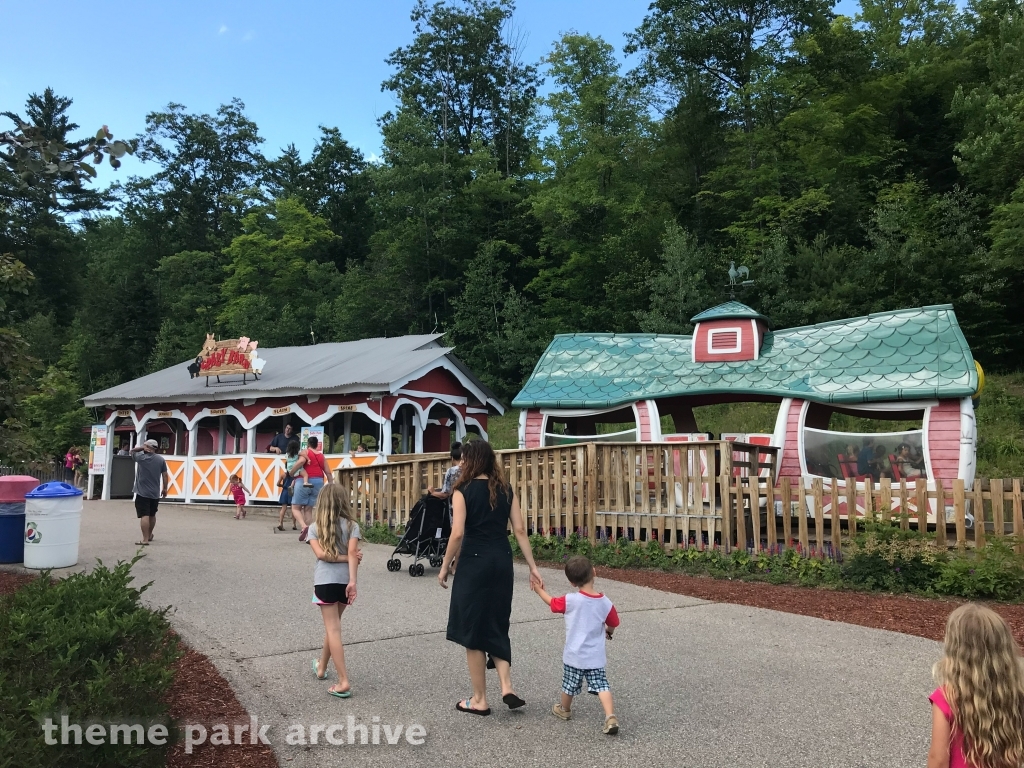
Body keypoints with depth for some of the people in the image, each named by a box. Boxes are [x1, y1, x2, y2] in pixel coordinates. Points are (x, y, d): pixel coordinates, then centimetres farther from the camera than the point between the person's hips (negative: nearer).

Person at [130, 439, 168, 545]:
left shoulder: (141, 457, -7)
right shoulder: (161, 459, 2)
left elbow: (132, 451, 14)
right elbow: (165, 475, 2)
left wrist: (142, 447, 2)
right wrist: (164, 489, 9)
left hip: (142, 492, -5)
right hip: (155, 493, 5)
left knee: (144, 515, -9)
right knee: (152, 515, 20)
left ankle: (145, 539, -14)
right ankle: (149, 535, 37)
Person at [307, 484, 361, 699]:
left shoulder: (315, 527, 2)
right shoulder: (351, 525, 0)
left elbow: (321, 554, -13)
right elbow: (352, 553, -13)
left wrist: (339, 557, -3)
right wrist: (352, 581, -17)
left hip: (325, 581, -2)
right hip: (344, 581, 2)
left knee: (333, 629, -1)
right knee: (332, 625, 21)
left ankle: (343, 681, -8)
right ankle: (321, 666, 39)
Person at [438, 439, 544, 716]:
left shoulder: (463, 490, -7)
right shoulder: (505, 490, 8)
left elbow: (458, 534, -13)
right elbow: (520, 530, 3)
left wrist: (445, 567, -2)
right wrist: (533, 567, 6)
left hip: (474, 562, -5)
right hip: (502, 562, 5)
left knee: (472, 630, 8)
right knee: (496, 627, 19)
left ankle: (479, 700, 16)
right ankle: (507, 688, 8)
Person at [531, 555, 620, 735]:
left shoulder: (571, 600, -17)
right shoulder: (606, 603, -9)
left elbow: (552, 602, 0)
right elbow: (612, 626, 4)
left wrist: (538, 590, 16)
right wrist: (607, 632, 27)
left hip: (574, 655, -1)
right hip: (596, 656, 1)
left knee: (569, 685, 17)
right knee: (601, 684, 4)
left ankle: (564, 710, 39)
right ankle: (610, 717, -10)